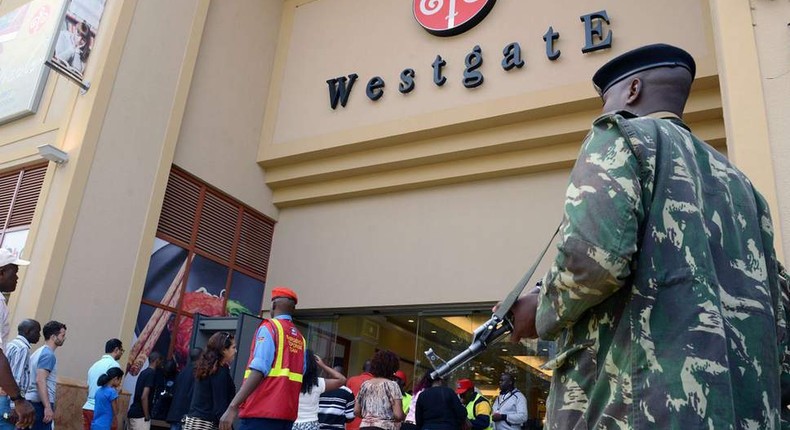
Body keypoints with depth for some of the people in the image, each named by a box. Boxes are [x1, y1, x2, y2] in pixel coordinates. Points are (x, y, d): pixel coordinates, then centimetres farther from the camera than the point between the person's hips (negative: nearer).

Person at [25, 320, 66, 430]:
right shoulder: (48, 354, -12)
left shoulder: (40, 352, 17)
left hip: (31, 401, 10)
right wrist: (48, 407, -24)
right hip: (40, 404, -10)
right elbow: (40, 381, -21)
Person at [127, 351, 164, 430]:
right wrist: (147, 416, -15)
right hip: (140, 415, -9)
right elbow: (144, 397, -22)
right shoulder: (151, 373, -14)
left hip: (134, 413, 9)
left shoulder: (144, 372, 14)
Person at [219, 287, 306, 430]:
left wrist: (233, 406, -18)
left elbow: (259, 369, -15)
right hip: (287, 413, 7)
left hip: (261, 411, -6)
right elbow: (299, 377, 12)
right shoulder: (300, 338, 16)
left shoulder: (269, 327, -2)